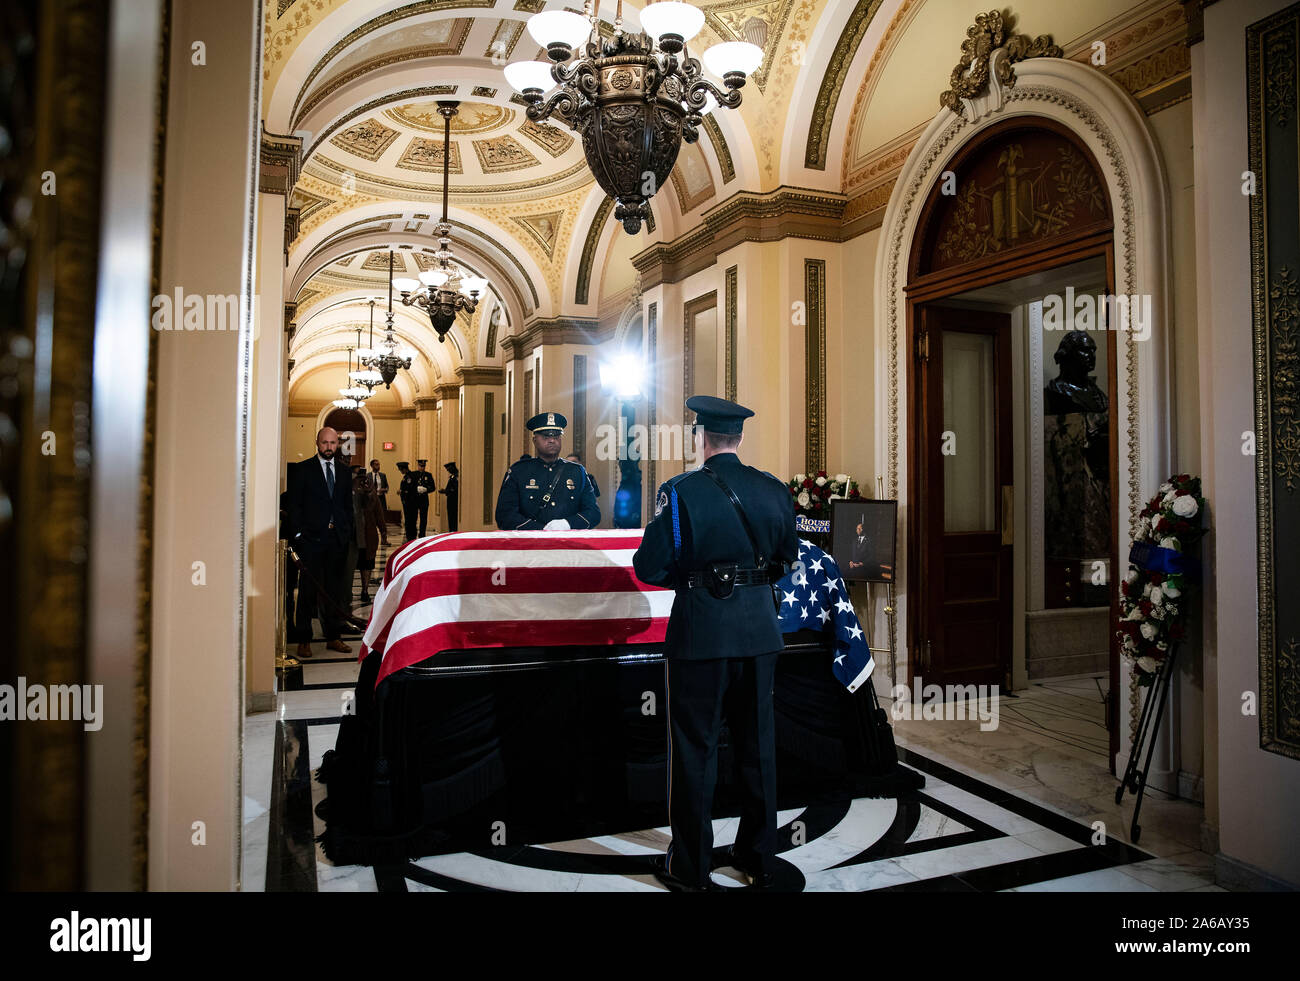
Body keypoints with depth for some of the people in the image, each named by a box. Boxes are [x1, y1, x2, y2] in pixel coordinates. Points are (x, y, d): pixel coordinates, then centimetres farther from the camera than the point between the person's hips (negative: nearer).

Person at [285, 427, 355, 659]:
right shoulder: (302, 469, 1)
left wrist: (347, 531, 5)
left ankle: (333, 637, 17)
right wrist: (298, 533, -10)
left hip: (338, 538, 4)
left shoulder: (344, 472, 13)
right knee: (308, 590, 1)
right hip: (311, 538, -4)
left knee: (335, 590, 8)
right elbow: (293, 504, -2)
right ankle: (304, 640, 9)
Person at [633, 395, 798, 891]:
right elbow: (787, 558, 13)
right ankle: (759, 859, 30)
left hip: (701, 632, -4)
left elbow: (649, 566, -12)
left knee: (695, 748, 8)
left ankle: (690, 868, 20)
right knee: (757, 743, 16)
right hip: (760, 630, 5)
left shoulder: (681, 491, -12)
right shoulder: (773, 490, 2)